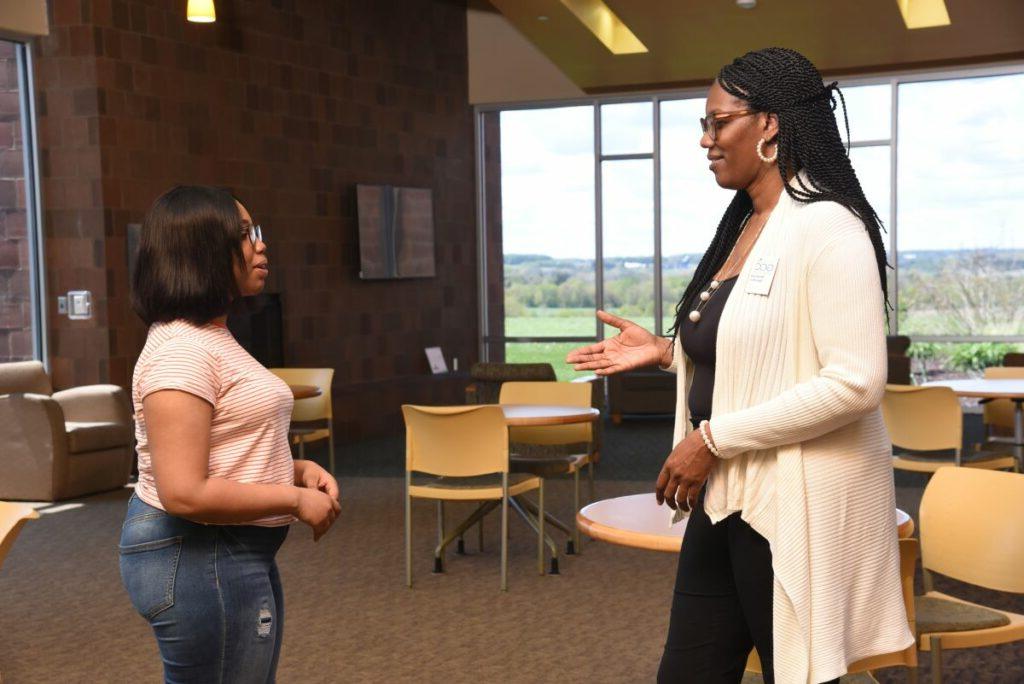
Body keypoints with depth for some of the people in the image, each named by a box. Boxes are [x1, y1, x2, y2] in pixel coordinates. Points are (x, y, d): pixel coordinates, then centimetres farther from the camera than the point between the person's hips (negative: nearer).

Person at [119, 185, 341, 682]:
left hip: (234, 554, 10)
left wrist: (298, 470, 4)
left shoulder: (214, 339, 13)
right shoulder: (181, 351, -20)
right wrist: (295, 500, -16)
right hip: (199, 561, -10)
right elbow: (185, 494, -26)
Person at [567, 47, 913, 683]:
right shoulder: (742, 226, 12)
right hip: (726, 497, 9)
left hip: (796, 506, -9)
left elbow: (855, 383, -23)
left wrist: (714, 439, -20)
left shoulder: (827, 227, -15)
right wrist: (665, 350, 10)